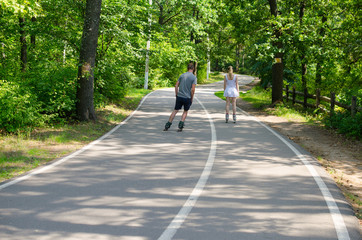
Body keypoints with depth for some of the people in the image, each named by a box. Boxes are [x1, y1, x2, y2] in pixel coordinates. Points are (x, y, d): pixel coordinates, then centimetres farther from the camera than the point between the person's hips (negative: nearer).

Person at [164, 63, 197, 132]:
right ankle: (181, 125, 6)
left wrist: (176, 95, 13)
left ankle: (167, 125, 9)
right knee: (185, 111, 18)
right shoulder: (194, 77, -6)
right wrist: (192, 99, -2)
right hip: (187, 98, -3)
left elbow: (176, 86, 4)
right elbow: (192, 89, -13)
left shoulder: (182, 75, 5)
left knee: (175, 110, 12)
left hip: (179, 97, 3)